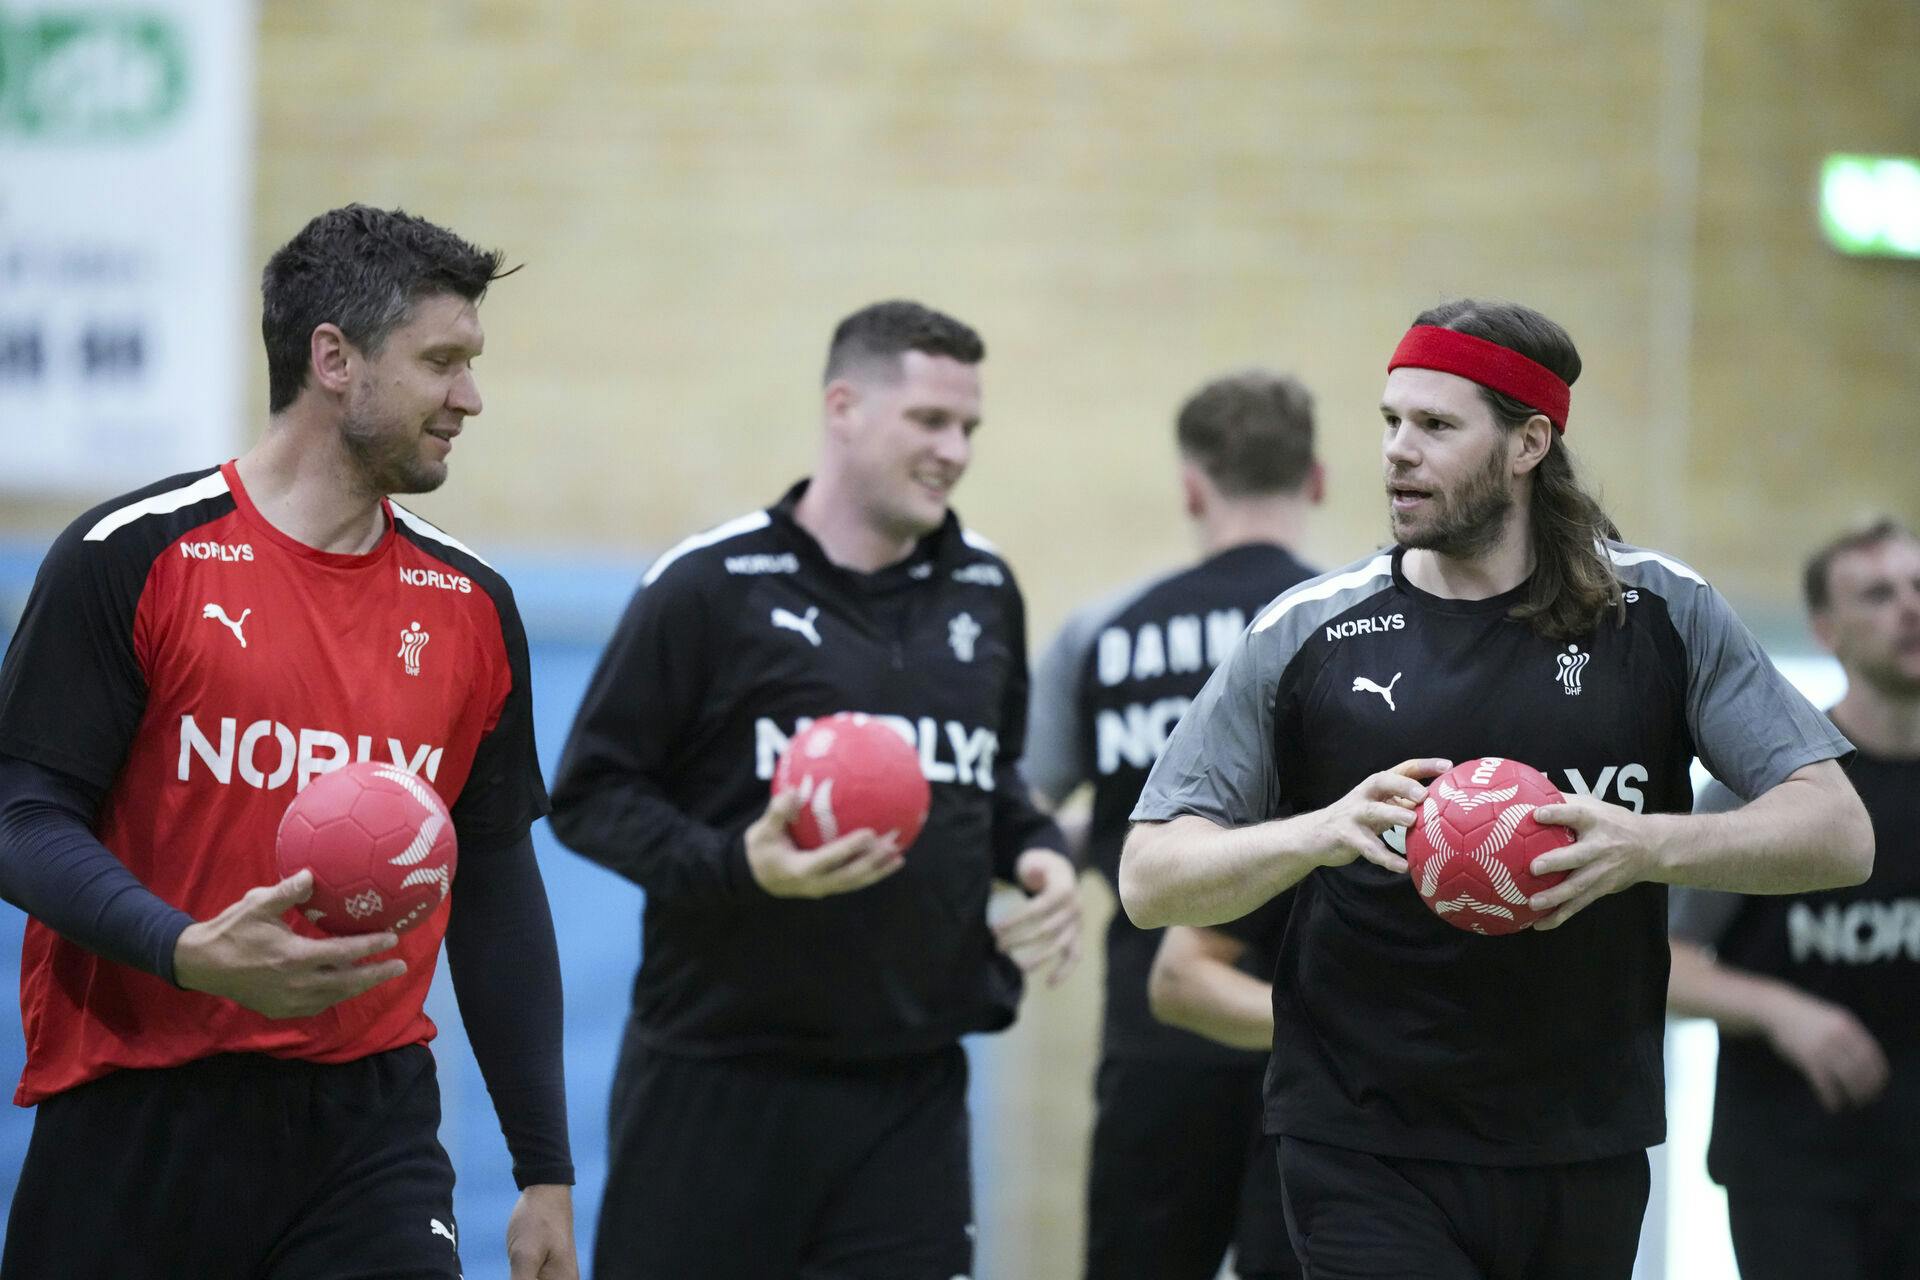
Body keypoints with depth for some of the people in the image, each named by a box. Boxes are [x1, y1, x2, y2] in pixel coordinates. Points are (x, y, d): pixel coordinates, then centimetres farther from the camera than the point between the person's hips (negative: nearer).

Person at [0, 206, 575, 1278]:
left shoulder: (472, 606, 10)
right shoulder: (132, 557, -5)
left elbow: (496, 892, 14)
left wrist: (547, 1173, 12)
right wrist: (191, 952, -25)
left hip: (372, 1121, 3)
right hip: (134, 1124, -3)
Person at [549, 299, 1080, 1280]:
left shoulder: (983, 591, 11)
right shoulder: (710, 585, -6)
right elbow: (588, 794, -5)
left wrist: (1036, 851, 5)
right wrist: (737, 866, -21)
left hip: (912, 1087, 4)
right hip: (717, 1081, -4)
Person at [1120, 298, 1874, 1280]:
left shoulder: (1663, 614, 1)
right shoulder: (1305, 635, 0)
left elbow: (1840, 836, -5)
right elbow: (1150, 882, -2)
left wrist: (1649, 847, -23)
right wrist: (1319, 833, -22)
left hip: (1586, 1153, 2)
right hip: (1364, 1154, -2)